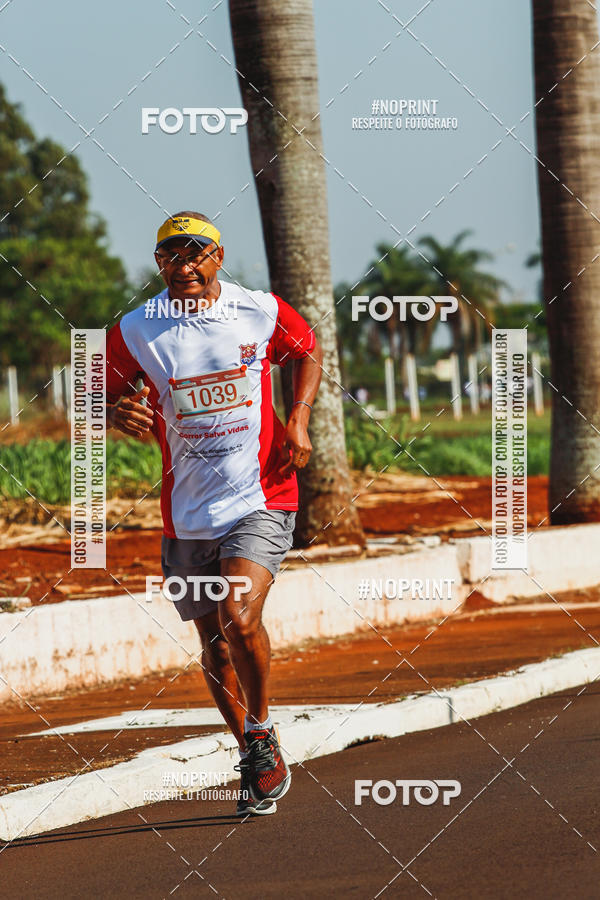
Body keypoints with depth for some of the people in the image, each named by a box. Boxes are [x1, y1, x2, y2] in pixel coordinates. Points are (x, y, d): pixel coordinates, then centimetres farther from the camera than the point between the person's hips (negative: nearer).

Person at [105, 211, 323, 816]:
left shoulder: (261, 312, -3)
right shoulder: (135, 332, -5)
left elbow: (307, 352, 16)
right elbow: (101, 396, 5)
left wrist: (298, 417, 1)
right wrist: (118, 413, -19)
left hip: (261, 499, -2)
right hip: (187, 511, 2)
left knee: (239, 617, -22)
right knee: (215, 644, 10)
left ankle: (262, 731, 1)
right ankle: (255, 760, 29)